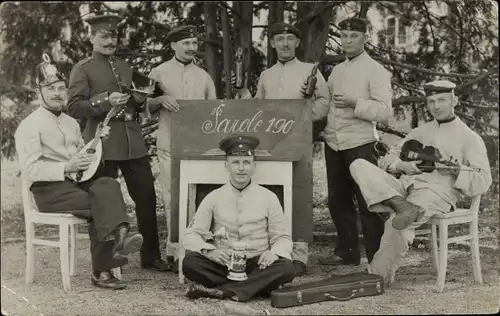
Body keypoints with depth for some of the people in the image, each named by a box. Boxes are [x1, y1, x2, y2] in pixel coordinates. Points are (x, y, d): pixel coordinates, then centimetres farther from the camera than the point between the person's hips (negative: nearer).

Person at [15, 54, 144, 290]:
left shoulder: (71, 123, 20)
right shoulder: (29, 126, -3)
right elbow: (30, 170, -12)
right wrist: (65, 168, -23)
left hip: (76, 181, 6)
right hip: (48, 189, -6)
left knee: (109, 185, -27)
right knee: (99, 204, -30)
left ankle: (117, 239, -41)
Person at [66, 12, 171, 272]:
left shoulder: (124, 67, 19)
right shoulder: (83, 69, 0)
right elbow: (73, 107, -8)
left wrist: (140, 100, 5)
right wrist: (106, 101, -20)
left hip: (133, 143, 6)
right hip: (103, 145, -6)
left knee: (147, 197, 7)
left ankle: (151, 257, 20)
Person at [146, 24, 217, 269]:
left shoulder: (204, 76, 14)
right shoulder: (159, 73, 5)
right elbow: (146, 106, 6)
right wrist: (160, 100, -15)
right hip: (170, 145, -3)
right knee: (173, 199, -3)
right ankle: (176, 250, 3)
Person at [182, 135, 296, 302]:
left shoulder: (268, 198, 4)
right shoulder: (214, 198, 5)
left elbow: (282, 237, 7)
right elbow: (191, 235, 2)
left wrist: (274, 252, -18)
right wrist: (208, 250, -21)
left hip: (257, 265, 0)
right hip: (223, 265, 0)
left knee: (286, 268, -30)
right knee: (190, 262, -27)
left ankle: (221, 291, -29)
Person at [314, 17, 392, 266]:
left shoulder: (375, 70, -4)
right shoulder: (337, 70, 15)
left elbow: (385, 111, -12)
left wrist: (355, 103, -22)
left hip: (360, 144, -7)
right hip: (333, 143, 7)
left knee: (367, 202, -3)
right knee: (338, 201, 12)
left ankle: (376, 259, 3)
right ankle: (346, 252, 24)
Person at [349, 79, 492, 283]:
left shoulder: (469, 138, 10)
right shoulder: (420, 132, 26)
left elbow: (484, 181, 1)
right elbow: (389, 158, 24)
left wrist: (458, 171, -17)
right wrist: (401, 165, 0)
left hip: (437, 192, -6)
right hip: (404, 186, 6)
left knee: (396, 224, -36)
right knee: (359, 165, -17)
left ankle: (379, 275, -22)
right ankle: (403, 207, -34)